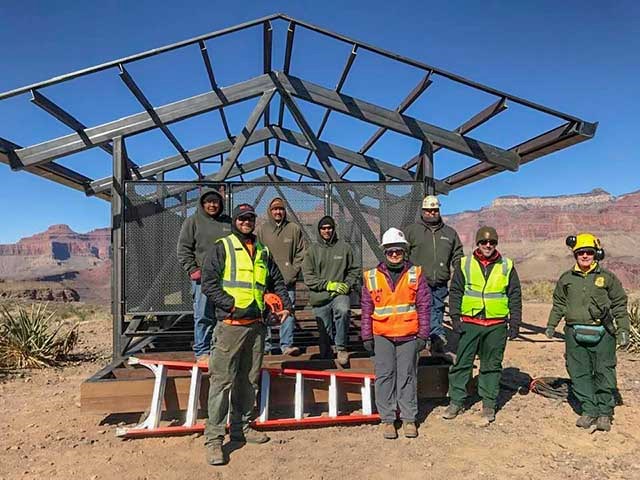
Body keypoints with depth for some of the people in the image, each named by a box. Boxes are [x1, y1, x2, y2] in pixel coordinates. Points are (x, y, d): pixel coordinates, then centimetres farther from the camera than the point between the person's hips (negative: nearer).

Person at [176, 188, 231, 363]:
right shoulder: (193, 222, 3)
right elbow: (184, 249, 1)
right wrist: (192, 270, -8)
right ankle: (202, 352, 7)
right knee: (203, 317, -3)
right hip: (203, 277, -4)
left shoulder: (228, 222, 13)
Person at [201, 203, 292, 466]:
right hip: (231, 324, -6)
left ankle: (241, 427, 27)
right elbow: (208, 282, -7)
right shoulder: (222, 247, 1)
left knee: (249, 380, 13)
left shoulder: (263, 252, 17)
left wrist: (286, 304, 7)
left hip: (256, 324, 6)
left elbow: (277, 281, 21)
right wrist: (229, 303, -16)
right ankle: (214, 437, 1)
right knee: (222, 380, -6)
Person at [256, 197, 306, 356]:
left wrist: (293, 272, -3)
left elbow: (300, 254, 6)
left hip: (288, 281, 1)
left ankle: (287, 344, 6)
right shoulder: (261, 230, 4)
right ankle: (265, 343, 15)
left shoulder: (294, 229, 6)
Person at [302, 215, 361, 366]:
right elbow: (308, 276, -2)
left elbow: (355, 269, 12)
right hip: (320, 297, 1)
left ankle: (341, 348, -15)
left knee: (343, 310, -33)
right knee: (325, 333, 6)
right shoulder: (312, 250, 4)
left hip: (340, 294, -1)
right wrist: (328, 284, -12)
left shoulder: (344, 247, 6)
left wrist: (347, 285, -5)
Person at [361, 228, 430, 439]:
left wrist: (423, 335, 0)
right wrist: (367, 336, 3)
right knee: (384, 376, 4)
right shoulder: (372, 277, 4)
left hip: (409, 336, 0)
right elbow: (367, 309, 6)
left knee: (407, 376, 7)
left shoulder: (416, 274, 3)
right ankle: (387, 419, 15)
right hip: (382, 336, 1)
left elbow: (424, 306, 3)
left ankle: (409, 418, 19)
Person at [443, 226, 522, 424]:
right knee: (462, 363, 3)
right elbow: (455, 292, 6)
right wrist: (455, 316, -2)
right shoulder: (464, 264, 4)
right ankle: (456, 401, 14)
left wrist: (515, 322, 4)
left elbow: (515, 296, 9)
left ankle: (489, 404, 22)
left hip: (497, 325, 1)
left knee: (492, 365, 10)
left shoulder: (507, 266, 6)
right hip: (470, 323, 0)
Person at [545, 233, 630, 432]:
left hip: (602, 334, -2)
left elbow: (620, 305, 7)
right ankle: (589, 411, 17)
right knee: (579, 374, 5)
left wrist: (623, 329, 1)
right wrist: (551, 325, 10)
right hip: (575, 334, 2)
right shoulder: (566, 278, 9)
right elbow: (559, 304, 18)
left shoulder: (608, 277, 3)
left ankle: (605, 413, 15)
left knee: (604, 374, 2)